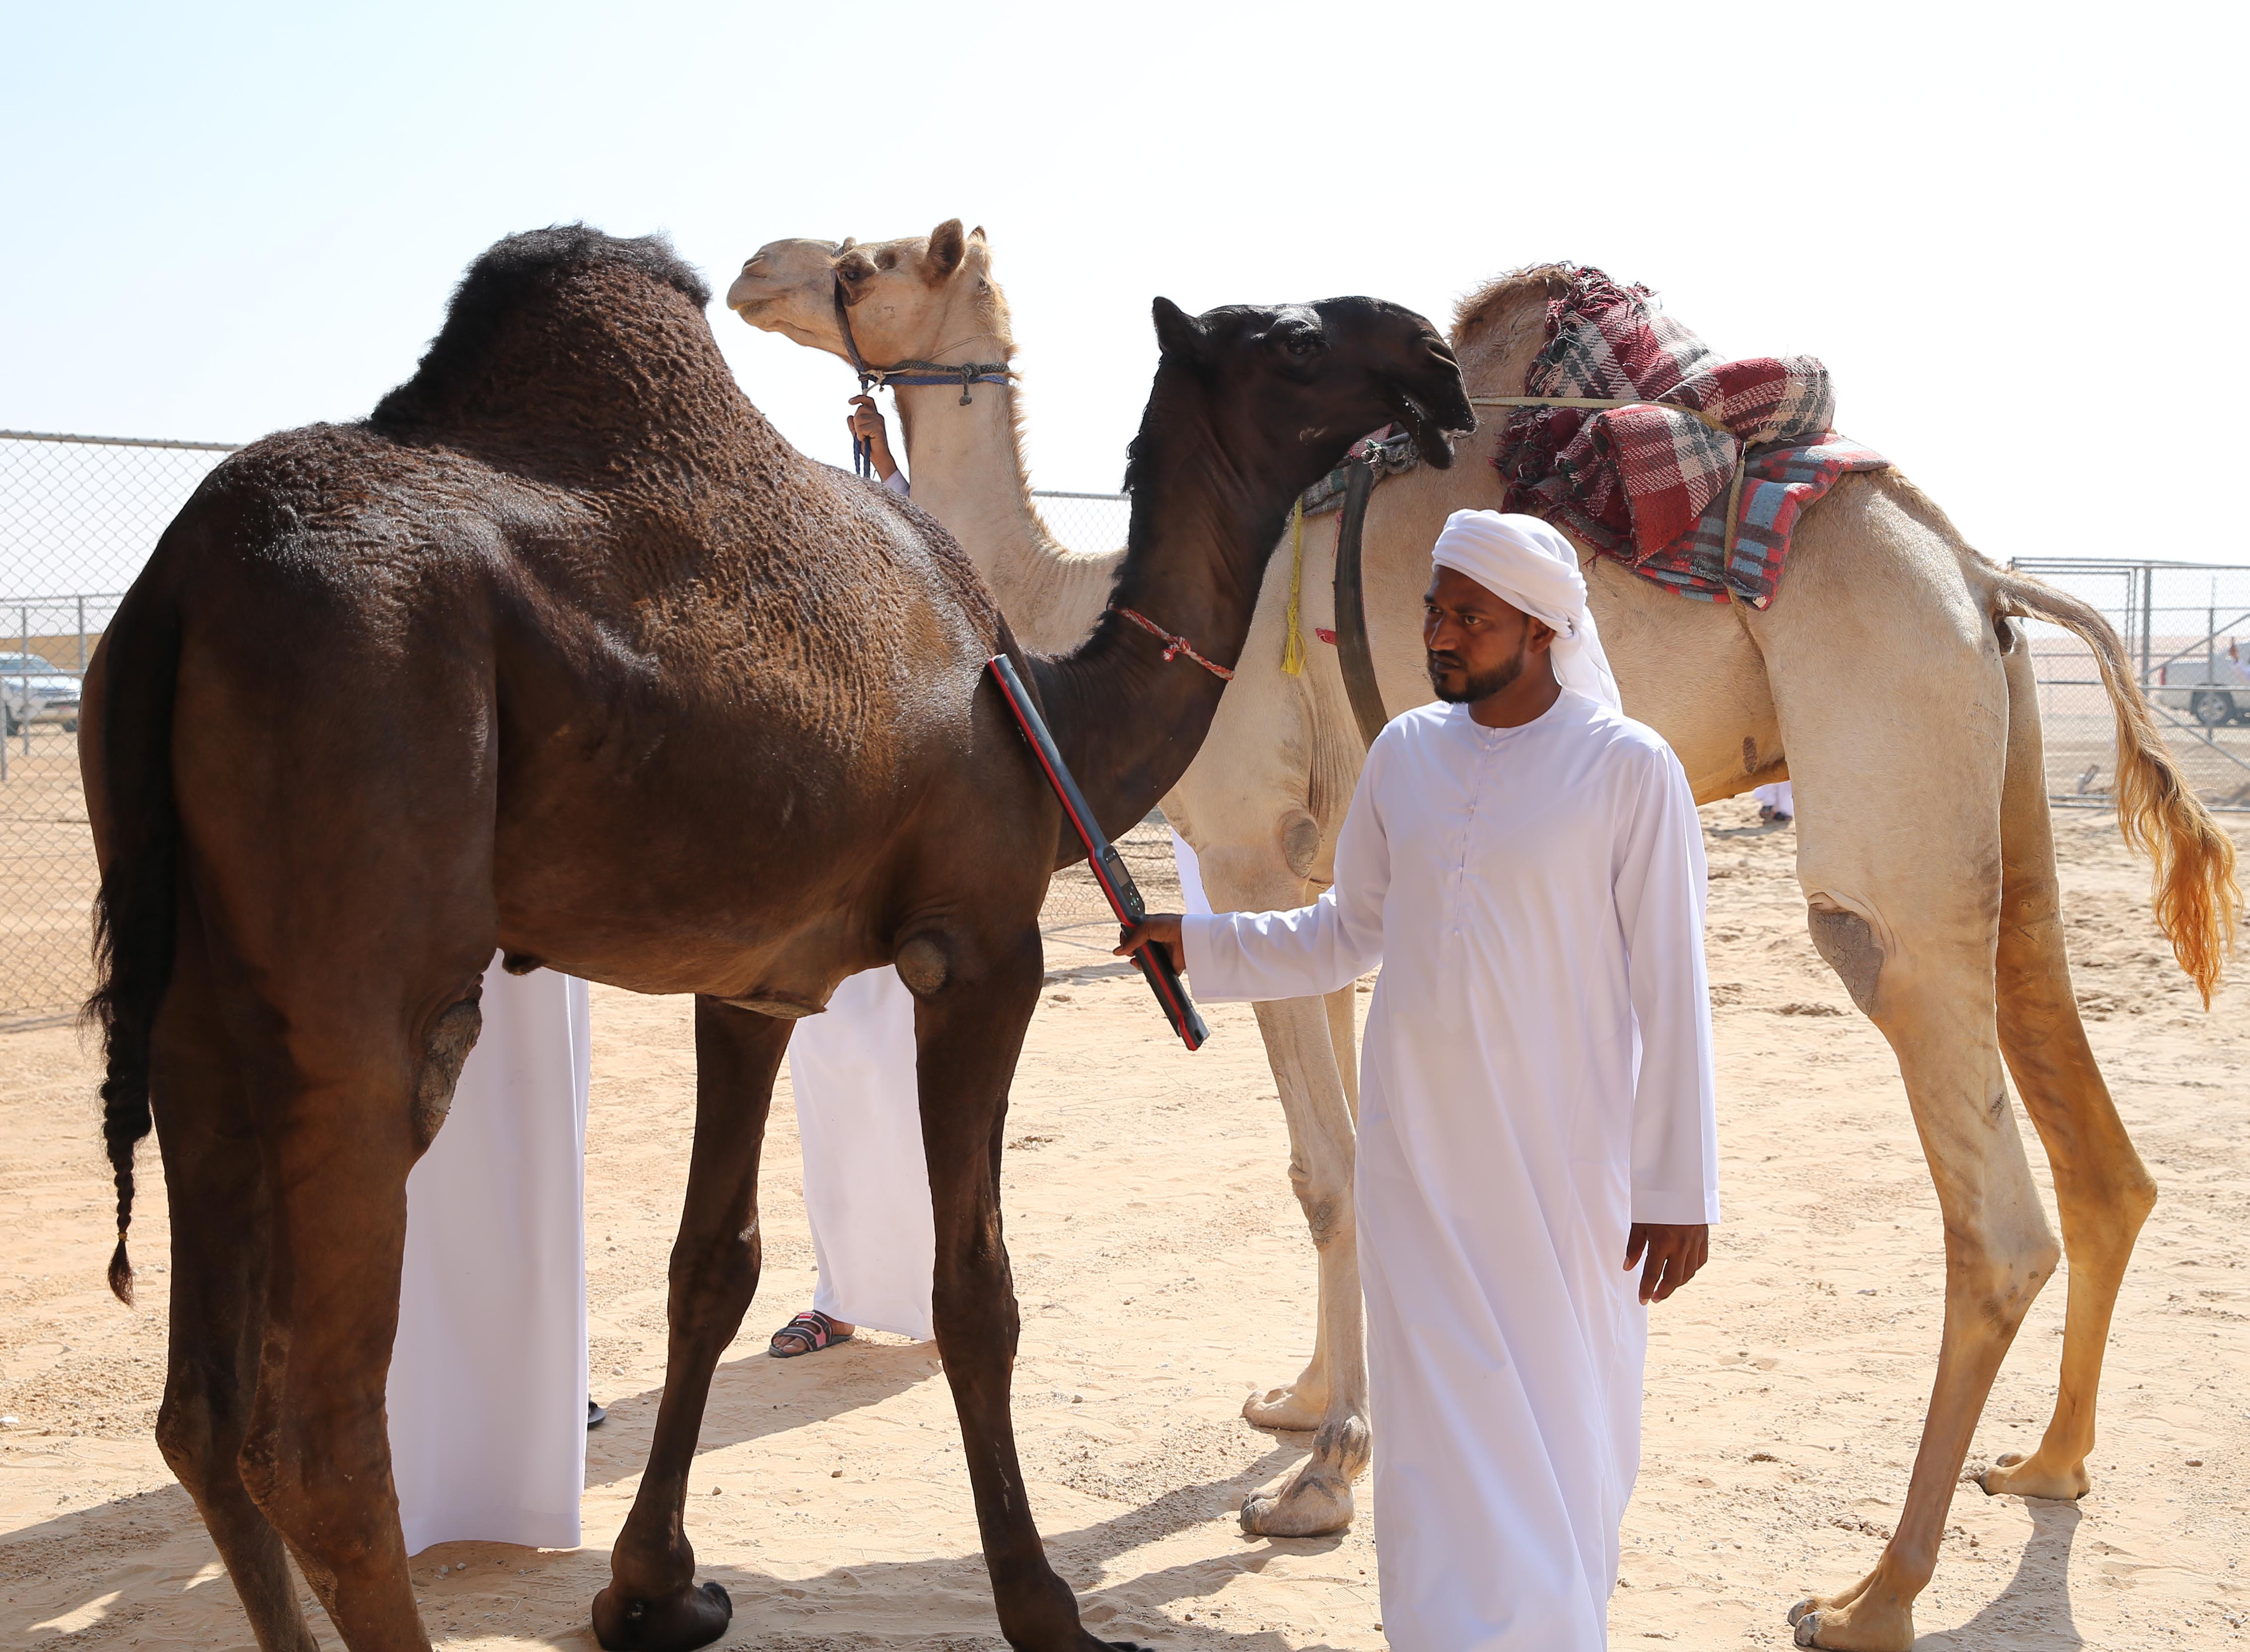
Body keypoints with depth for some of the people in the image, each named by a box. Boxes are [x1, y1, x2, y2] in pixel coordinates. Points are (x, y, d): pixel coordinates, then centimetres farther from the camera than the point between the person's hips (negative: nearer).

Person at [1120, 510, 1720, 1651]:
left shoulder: (1629, 770, -7)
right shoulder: (1404, 754, 6)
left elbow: (1671, 993, -7)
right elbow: (1344, 933, 17)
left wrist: (1680, 1187, -8)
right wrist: (1202, 943, 5)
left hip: (1564, 1168, -4)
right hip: (1415, 1159, 4)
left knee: (1561, 1438, 6)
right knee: (1441, 1435, 7)